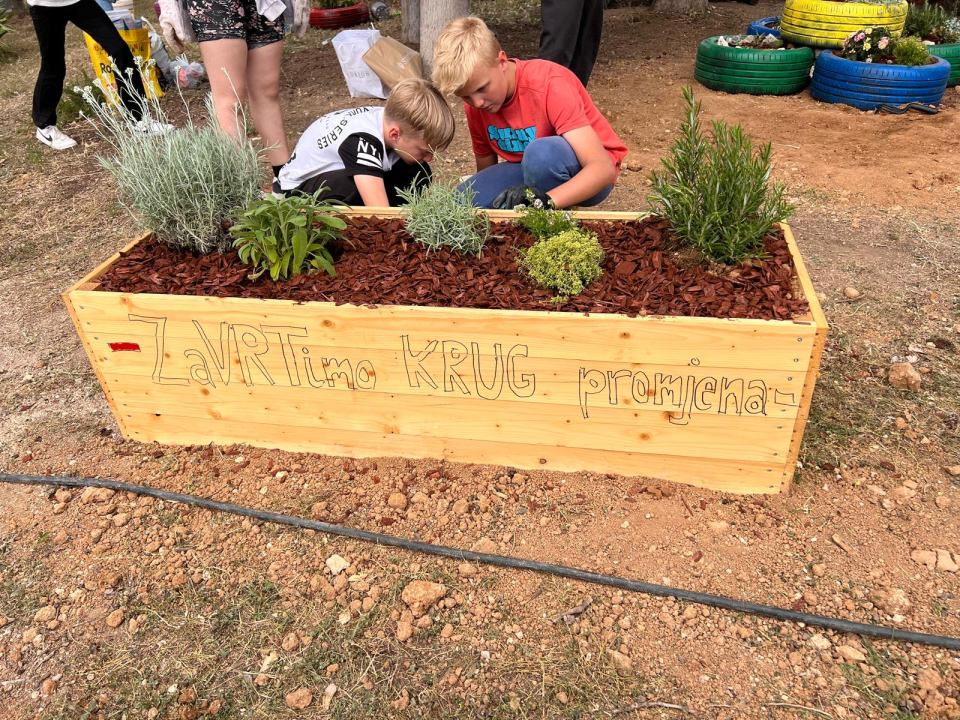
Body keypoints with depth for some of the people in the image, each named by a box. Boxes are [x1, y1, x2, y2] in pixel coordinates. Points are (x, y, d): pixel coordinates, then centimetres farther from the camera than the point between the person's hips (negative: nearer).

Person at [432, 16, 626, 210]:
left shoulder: (548, 85, -27)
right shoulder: (475, 105, -8)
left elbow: (604, 168, -36)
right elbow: (485, 173, 5)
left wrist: (546, 200, -52)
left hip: (588, 173, -5)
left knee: (541, 153, -39)